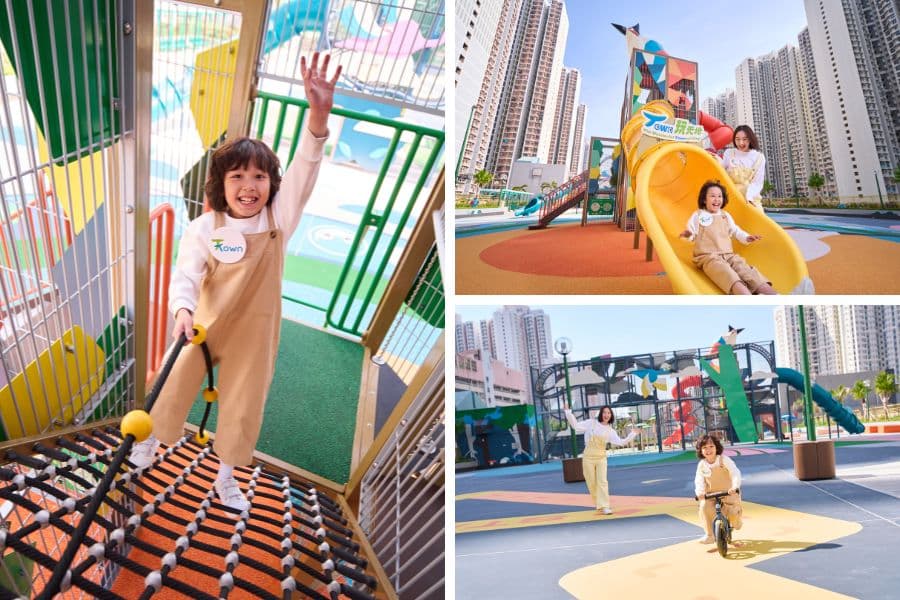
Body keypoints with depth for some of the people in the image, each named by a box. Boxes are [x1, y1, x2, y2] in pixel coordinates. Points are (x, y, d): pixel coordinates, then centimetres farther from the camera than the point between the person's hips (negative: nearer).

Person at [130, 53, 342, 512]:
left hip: (255, 331, 1)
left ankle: (226, 477, 34)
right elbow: (185, 274, -19)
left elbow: (303, 171, -26)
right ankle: (152, 438, 48)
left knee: (243, 408, 13)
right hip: (207, 325, -1)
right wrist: (183, 311, -43)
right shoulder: (203, 229, -14)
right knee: (178, 388, 18)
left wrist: (319, 115, -42)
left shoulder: (279, 218, -13)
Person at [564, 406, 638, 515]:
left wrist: (632, 434, -2)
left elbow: (621, 442, 0)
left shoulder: (610, 431, 6)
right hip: (588, 457, -2)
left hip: (601, 458, 2)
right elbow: (576, 426, -3)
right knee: (592, 483, 3)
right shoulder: (591, 423, -2)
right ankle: (598, 504, 21)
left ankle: (604, 506, -11)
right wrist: (568, 412, -10)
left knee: (602, 481, -9)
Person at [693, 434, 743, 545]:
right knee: (704, 506, -24)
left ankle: (736, 523, 26)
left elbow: (735, 473, -22)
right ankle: (709, 535, -11)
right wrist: (699, 492, -28)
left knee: (733, 513, -16)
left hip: (729, 493, -2)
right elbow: (699, 480, -8)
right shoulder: (701, 465, -2)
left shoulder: (724, 460, -12)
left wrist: (735, 487, -39)